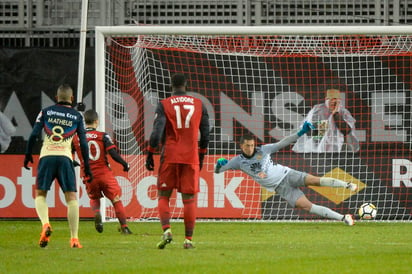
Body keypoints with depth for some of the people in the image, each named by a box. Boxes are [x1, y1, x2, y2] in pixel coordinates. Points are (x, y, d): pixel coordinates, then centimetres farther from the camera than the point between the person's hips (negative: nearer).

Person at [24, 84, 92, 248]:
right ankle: (74, 238, -5)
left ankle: (45, 224, -19)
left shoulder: (46, 112, 11)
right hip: (65, 158, 0)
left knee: (40, 194, 10)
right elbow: (83, 143, 7)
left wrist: (28, 155, 14)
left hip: (46, 156, 0)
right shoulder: (77, 116, 11)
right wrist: (87, 167, 13)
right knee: (71, 197, 3)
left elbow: (34, 135, 3)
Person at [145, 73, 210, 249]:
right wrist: (201, 155, 24)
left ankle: (166, 230, -16)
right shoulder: (199, 105, 8)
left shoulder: (164, 105, 0)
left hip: (169, 156, -2)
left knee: (163, 196, 6)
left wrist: (150, 154, -4)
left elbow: (157, 131, -9)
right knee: (189, 199, 5)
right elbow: (205, 133, 12)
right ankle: (188, 239, 2)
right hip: (191, 158, 2)